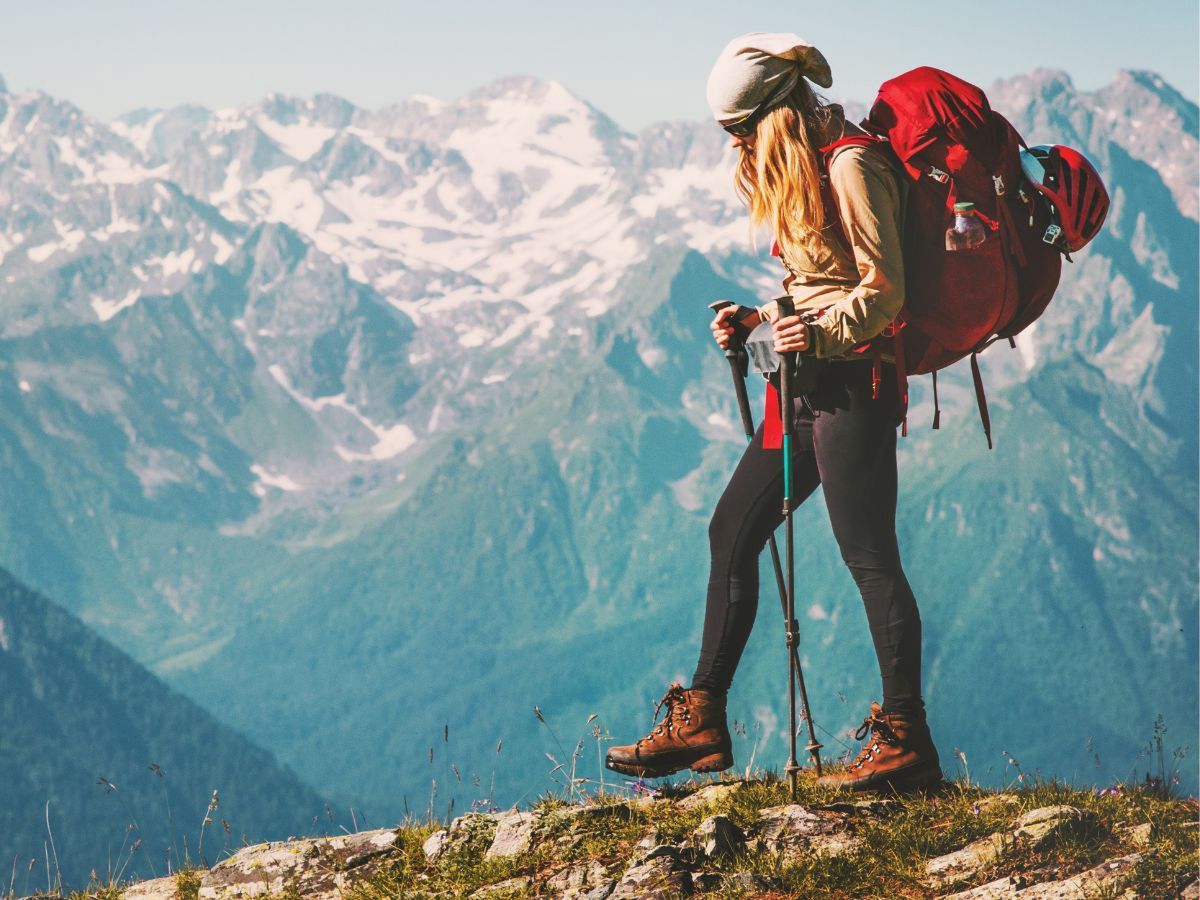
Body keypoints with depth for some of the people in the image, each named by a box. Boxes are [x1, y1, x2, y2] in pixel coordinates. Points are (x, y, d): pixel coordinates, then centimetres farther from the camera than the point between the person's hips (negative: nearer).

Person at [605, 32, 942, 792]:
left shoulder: (851, 167, -13)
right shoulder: (802, 173, 17)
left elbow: (884, 292, -17)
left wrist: (820, 335, -30)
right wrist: (757, 323, 9)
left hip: (853, 385, -10)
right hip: (812, 386, 10)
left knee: (868, 556, -10)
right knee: (732, 532, 10)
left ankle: (907, 744, -6)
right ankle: (701, 722, 15)